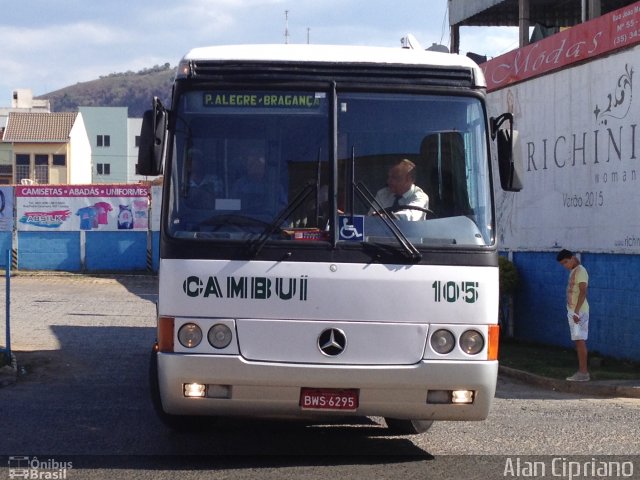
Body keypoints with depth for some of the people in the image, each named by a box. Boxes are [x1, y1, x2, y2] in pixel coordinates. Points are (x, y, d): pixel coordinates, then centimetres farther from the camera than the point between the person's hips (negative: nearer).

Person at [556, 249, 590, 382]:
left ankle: (583, 372, -10)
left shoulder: (580, 271, -12)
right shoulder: (573, 272, 17)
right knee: (579, 341, 8)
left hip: (579, 311, -9)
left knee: (580, 340, -10)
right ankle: (582, 370, 10)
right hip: (573, 311, 9)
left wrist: (576, 311, -23)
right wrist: (573, 311, 15)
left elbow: (583, 292, -19)